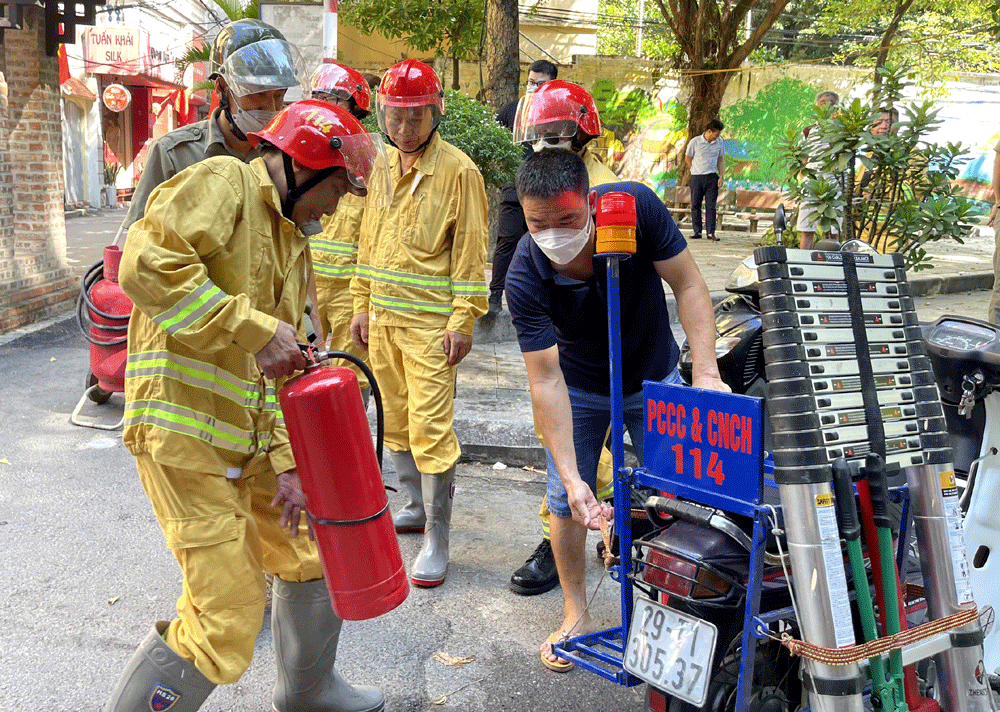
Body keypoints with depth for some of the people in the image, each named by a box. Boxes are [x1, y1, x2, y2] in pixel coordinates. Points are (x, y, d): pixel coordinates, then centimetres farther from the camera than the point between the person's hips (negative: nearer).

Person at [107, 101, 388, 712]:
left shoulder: (293, 240, 18)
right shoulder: (223, 182, -8)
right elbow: (146, 265, -26)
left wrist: (286, 462, 5)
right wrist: (252, 330, -24)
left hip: (248, 437, 9)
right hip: (185, 429, -9)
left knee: (310, 559, 20)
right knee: (227, 617, -7)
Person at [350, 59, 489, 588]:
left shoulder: (457, 171, -8)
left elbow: (470, 252, -9)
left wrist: (463, 320, -14)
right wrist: (362, 304, 14)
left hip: (432, 322, -7)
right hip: (383, 318, 7)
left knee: (431, 429, -7)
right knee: (397, 421, 16)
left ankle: (437, 540, 2)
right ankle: (417, 507, 33)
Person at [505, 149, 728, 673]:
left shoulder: (636, 206, -29)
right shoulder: (524, 279, -30)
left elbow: (687, 284, -21)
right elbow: (546, 380, -29)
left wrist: (705, 372, -33)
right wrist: (571, 476, -35)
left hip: (654, 378, 1)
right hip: (579, 388, 0)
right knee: (566, 502, 3)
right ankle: (576, 615, 24)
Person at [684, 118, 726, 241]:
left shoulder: (720, 142, 5)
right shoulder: (695, 142, -5)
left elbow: (720, 160, 13)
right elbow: (687, 158, 6)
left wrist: (721, 177, 5)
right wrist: (697, 171, 5)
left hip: (712, 178, 1)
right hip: (697, 178, -1)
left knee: (711, 206, -2)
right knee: (695, 205, 2)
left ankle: (711, 232, 1)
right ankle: (697, 232, 11)